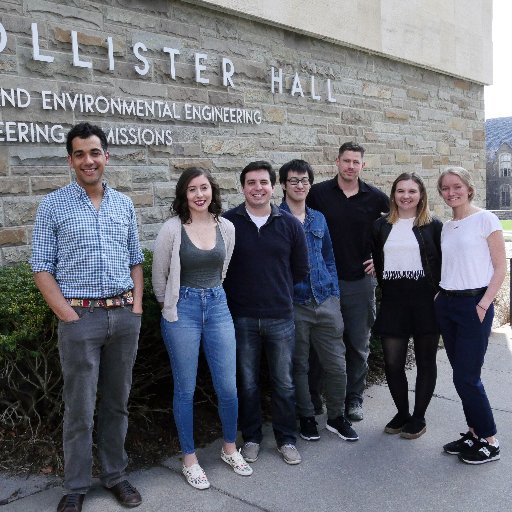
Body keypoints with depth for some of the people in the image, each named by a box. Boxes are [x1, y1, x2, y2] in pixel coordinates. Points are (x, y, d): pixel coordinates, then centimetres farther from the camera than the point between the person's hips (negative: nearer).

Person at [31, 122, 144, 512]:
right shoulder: (53, 205, -2)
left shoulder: (124, 204, 9)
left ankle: (116, 475, 29)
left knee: (117, 402, 14)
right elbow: (42, 268, -4)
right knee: (80, 408, 5)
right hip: (81, 317, -3)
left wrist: (136, 306, 3)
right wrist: (69, 316, -11)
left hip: (125, 315, 4)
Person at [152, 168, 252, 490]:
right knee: (186, 389, 7)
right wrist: (170, 306, 10)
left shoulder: (226, 227, 2)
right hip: (183, 309, -3)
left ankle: (230, 449, 31)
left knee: (228, 387, 6)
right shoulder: (173, 229, -8)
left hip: (218, 306, 3)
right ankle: (190, 460, 24)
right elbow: (159, 276, 2)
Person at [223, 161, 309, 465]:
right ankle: (251, 438, 31)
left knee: (284, 383, 11)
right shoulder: (228, 222, -5)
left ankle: (287, 439, 29)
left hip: (280, 317, 1)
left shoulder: (290, 224, 0)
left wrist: (276, 289, 9)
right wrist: (239, 292, 2)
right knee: (247, 383, 13)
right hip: (241, 317, -1)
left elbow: (301, 270, 8)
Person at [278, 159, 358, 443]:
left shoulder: (319, 218, 12)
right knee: (298, 365, 9)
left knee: (336, 364, 7)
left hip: (325, 301, 4)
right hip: (293, 304, -4)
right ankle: (306, 417, 27)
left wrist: (335, 293, 11)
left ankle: (336, 416, 26)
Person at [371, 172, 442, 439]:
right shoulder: (381, 226, 8)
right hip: (393, 303, 2)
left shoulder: (433, 225, 1)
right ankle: (402, 413, 26)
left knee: (425, 362, 8)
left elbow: (443, 263, 1)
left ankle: (418, 417, 23)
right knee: (392, 363, 4)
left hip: (425, 301, -2)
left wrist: (436, 293, -6)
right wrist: (386, 287, 6)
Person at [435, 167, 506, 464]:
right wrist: (441, 296, 3)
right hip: (446, 304, 6)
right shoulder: (446, 227, 12)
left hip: (474, 303, -6)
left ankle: (490, 441, 12)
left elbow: (500, 268, -8)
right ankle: (475, 433, 24)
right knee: (462, 374, 10)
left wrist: (483, 305, -14)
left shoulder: (485, 219, -6)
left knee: (466, 377, -5)